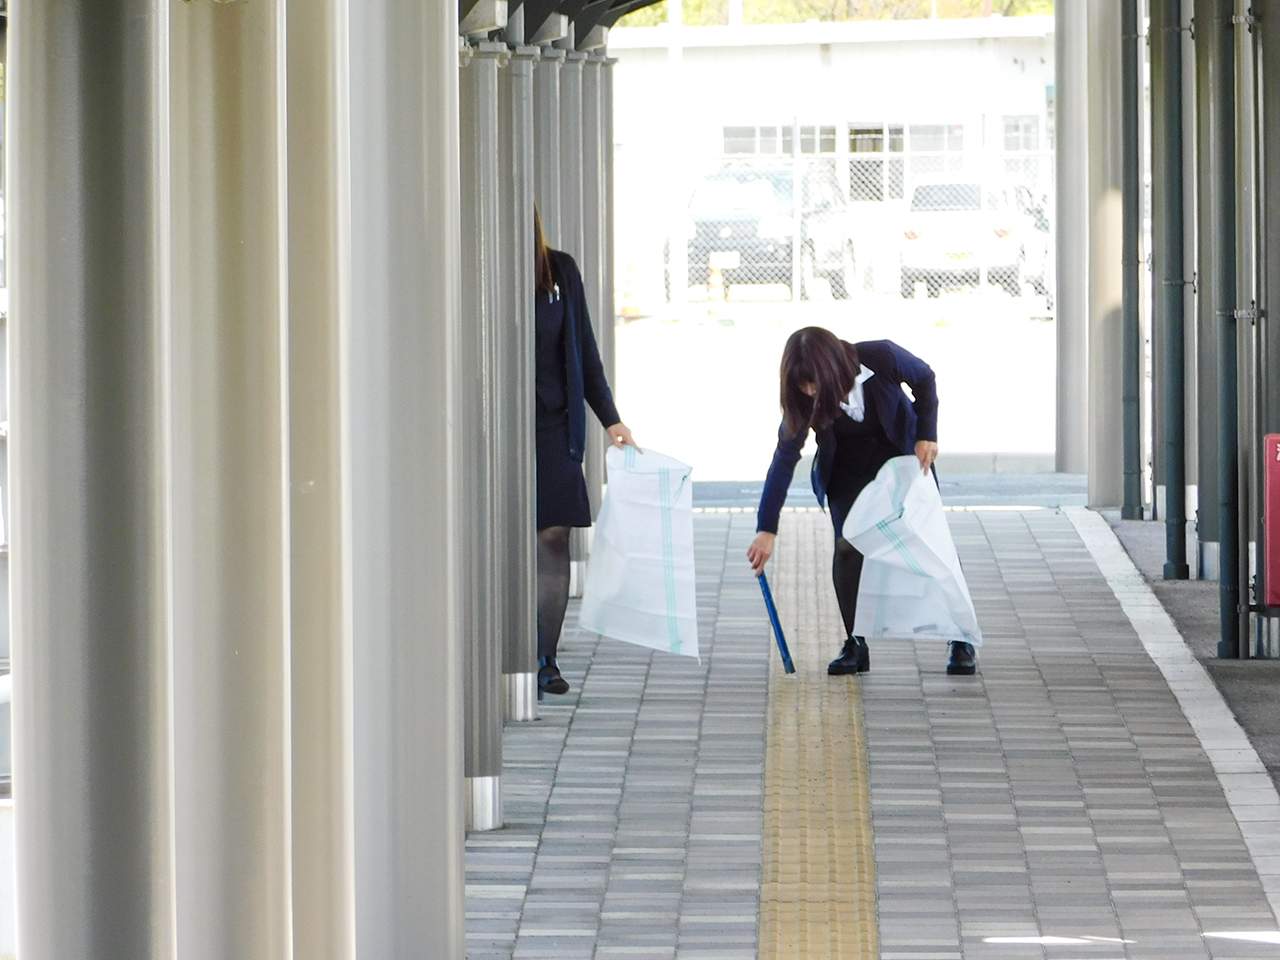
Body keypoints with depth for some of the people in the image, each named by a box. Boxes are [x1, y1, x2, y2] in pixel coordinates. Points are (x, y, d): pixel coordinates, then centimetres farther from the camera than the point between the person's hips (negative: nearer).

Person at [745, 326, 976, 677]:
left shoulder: (881, 358, -32)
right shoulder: (804, 398, -27)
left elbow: (924, 379, -10)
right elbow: (784, 459, -23)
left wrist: (927, 434, -17)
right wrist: (767, 529, -26)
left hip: (904, 455, -1)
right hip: (848, 470, 1)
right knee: (847, 547, -12)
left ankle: (960, 642, 4)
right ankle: (855, 645, -1)